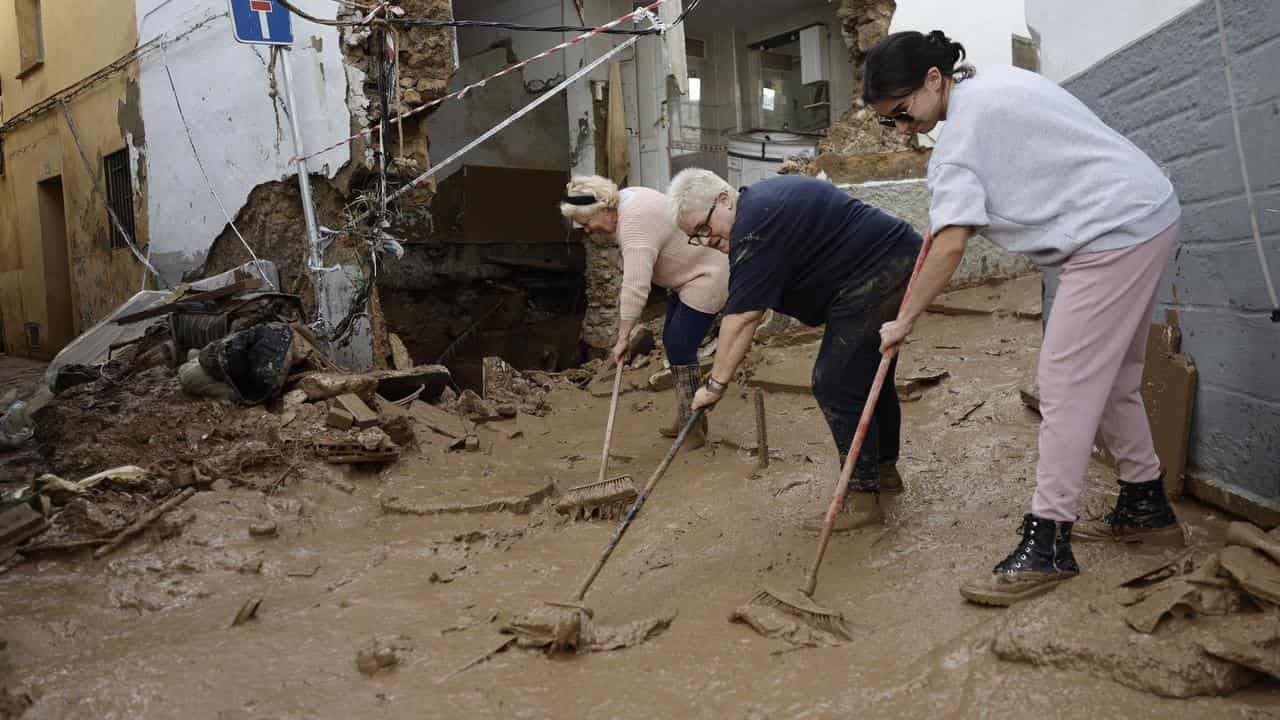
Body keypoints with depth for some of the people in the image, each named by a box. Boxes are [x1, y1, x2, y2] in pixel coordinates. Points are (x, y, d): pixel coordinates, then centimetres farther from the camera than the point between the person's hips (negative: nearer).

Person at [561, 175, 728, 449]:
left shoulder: (635, 225, -29)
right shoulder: (624, 200, 2)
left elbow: (636, 288, -33)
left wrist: (623, 337, -28)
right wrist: (625, 295, 11)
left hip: (705, 277, -10)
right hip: (688, 273, 10)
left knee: (680, 350, -10)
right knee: (672, 344, 11)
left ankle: (694, 431, -4)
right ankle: (686, 418, 18)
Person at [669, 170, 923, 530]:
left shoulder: (753, 228, -19)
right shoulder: (763, 198, 12)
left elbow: (742, 317, -22)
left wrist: (716, 384, -19)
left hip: (875, 276, -11)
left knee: (835, 385, -8)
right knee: (870, 374, 22)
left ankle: (862, 498, -4)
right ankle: (884, 469, 37)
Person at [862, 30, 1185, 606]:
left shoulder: (960, 138, -17)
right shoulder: (995, 82, 12)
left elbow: (949, 246, -23)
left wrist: (904, 320, -13)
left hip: (1114, 234, -11)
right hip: (1151, 214, 11)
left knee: (1066, 385, -12)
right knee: (1112, 379, 18)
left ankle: (1047, 544, -11)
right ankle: (1146, 508, 29)